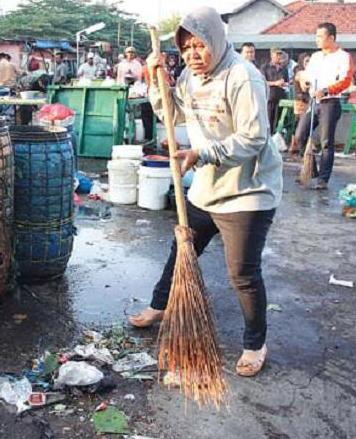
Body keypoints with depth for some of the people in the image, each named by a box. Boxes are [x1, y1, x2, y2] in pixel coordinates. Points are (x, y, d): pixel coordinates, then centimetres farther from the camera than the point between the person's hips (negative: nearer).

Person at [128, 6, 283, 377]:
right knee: (181, 252, 21)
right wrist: (156, 81, 1)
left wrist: (202, 154, -29)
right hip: (205, 188, 8)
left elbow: (253, 139, -24)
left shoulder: (242, 78, -20)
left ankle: (256, 344, 19)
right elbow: (173, 115, 17)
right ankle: (159, 306, 45)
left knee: (243, 274, -1)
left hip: (247, 192, -8)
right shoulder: (190, 75, 5)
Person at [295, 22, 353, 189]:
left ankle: (323, 180, -2)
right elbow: (307, 74, 23)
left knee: (326, 142, -5)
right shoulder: (315, 56, 17)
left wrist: (326, 90, -26)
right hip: (312, 101, 6)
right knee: (300, 136, 1)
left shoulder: (343, 56, -3)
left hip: (330, 102, -6)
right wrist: (305, 81, -2)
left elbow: (345, 80, -13)